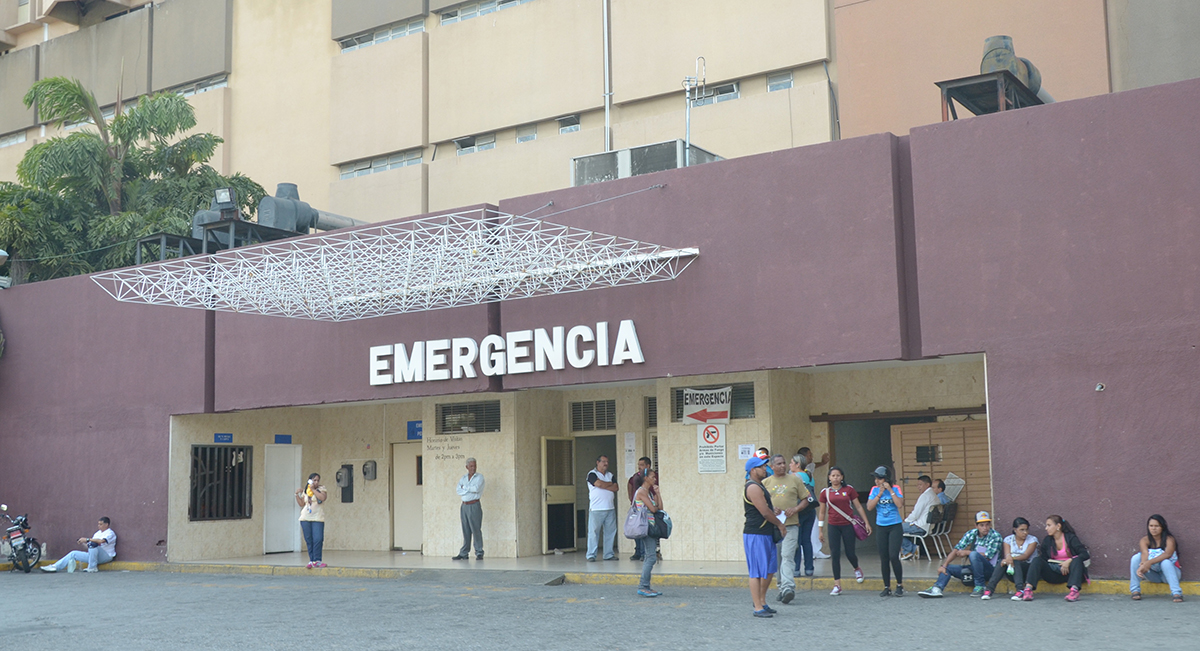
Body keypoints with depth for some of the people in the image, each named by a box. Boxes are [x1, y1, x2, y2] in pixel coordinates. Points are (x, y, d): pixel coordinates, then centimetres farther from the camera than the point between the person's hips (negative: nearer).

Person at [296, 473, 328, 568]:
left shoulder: (321, 489, 3)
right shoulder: (305, 490, 14)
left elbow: (323, 497, -17)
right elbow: (301, 504, 13)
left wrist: (313, 489, -12)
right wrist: (297, 495, 2)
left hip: (317, 518, -3)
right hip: (305, 518, 3)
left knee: (318, 539, -12)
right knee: (309, 540, 3)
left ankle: (316, 560, -6)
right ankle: (311, 560, 8)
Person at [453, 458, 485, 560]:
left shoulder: (479, 477, 0)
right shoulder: (463, 478, 14)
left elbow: (476, 488, -17)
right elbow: (458, 491, 0)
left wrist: (464, 487, -4)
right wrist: (470, 489, -10)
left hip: (474, 506, -5)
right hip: (464, 506, 5)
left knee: (476, 529, -6)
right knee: (466, 531, 6)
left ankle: (479, 553, -2)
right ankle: (464, 554, 9)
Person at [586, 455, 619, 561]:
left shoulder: (610, 475, 18)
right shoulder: (592, 474, 0)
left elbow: (615, 488, 6)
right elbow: (599, 484, -16)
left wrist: (604, 486, -7)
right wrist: (610, 484, 2)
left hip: (610, 508, 6)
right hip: (596, 509, -6)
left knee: (610, 531, 4)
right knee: (594, 532, -6)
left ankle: (609, 554, 10)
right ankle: (591, 555, -2)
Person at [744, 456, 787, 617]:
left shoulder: (759, 486, 18)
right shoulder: (753, 488, -16)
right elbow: (765, 513, -18)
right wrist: (780, 525, -4)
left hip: (766, 534, 10)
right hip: (755, 535, -10)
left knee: (769, 569, 15)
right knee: (757, 572, -6)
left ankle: (761, 601, 26)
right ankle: (758, 608, -3)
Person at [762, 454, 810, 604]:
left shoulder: (795, 479, 8)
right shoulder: (765, 483, 11)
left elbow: (805, 500, 10)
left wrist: (795, 509, -8)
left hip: (791, 525, -2)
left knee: (787, 556, -15)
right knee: (777, 558, 7)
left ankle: (788, 588, -23)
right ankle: (781, 588, 18)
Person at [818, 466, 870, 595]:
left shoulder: (849, 489, 1)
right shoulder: (825, 492, 3)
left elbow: (858, 506, 6)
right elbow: (822, 512, 9)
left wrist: (866, 522, 3)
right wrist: (821, 530, 8)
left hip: (848, 525, -1)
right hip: (833, 526, 1)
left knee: (850, 553, 2)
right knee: (835, 555, -2)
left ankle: (857, 569, 38)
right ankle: (837, 585, 4)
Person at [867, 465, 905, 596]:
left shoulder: (895, 489, -3)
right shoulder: (874, 490, 4)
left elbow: (899, 504, -17)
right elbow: (869, 507, -6)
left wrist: (890, 490, -16)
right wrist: (880, 494, -11)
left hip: (895, 527, -3)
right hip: (881, 527, 3)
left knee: (893, 556, -12)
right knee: (884, 558, 5)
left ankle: (900, 584, 6)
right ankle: (887, 587, 14)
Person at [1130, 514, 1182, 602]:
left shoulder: (1169, 539, -12)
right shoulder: (1145, 540, -5)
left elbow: (1168, 554, -32)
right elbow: (1145, 553, -25)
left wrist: (1150, 562, -47)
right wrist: (1143, 566, -49)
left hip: (1168, 572, -2)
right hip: (1153, 575, 3)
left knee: (1165, 562, -35)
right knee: (1136, 557, -22)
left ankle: (1176, 593, -40)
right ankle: (1135, 591, -21)